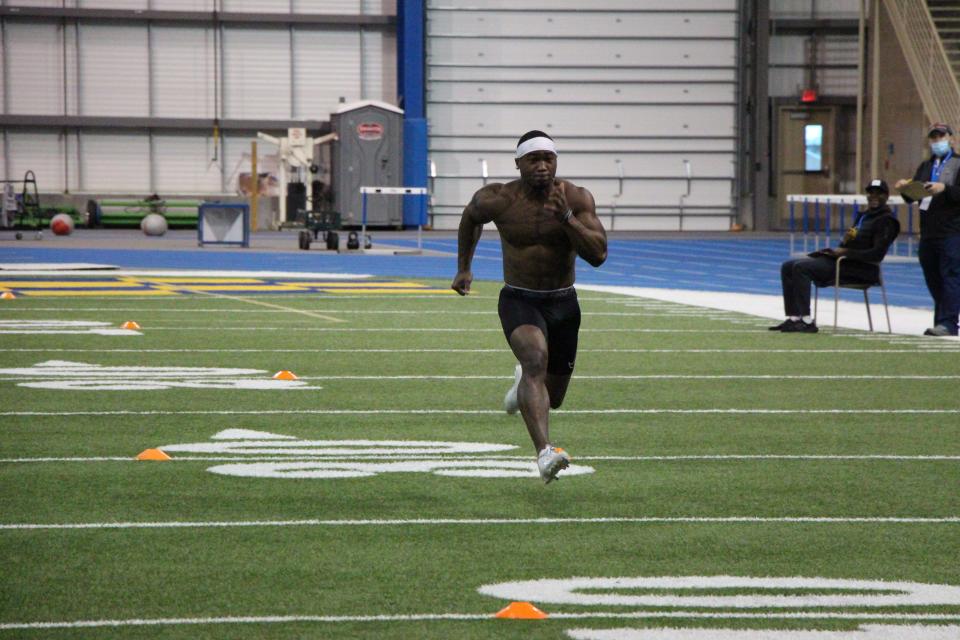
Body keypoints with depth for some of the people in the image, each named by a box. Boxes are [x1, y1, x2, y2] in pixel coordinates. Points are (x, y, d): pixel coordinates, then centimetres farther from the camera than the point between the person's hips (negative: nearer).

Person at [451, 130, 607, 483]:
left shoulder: (576, 198, -9)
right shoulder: (498, 200, -10)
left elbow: (598, 255, -17)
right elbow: (470, 217, 13)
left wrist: (566, 217, -29)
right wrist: (463, 267, 19)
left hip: (563, 305, 3)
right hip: (519, 302, -3)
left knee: (552, 398, 14)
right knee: (536, 360, -32)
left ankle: (523, 380, 53)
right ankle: (544, 452, -47)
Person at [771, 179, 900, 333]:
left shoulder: (886, 220, -6)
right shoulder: (864, 216, 21)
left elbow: (877, 253, -16)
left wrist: (845, 252, -17)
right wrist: (845, 241, -1)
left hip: (861, 269, -10)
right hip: (842, 261, 10)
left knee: (801, 267, -24)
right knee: (787, 267, 2)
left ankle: (807, 321, -26)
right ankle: (793, 318, -4)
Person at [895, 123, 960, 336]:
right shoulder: (925, 167, 20)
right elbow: (911, 198, 16)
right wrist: (905, 188, -5)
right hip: (928, 232, 7)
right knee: (933, 279, 8)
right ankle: (941, 322, 14)